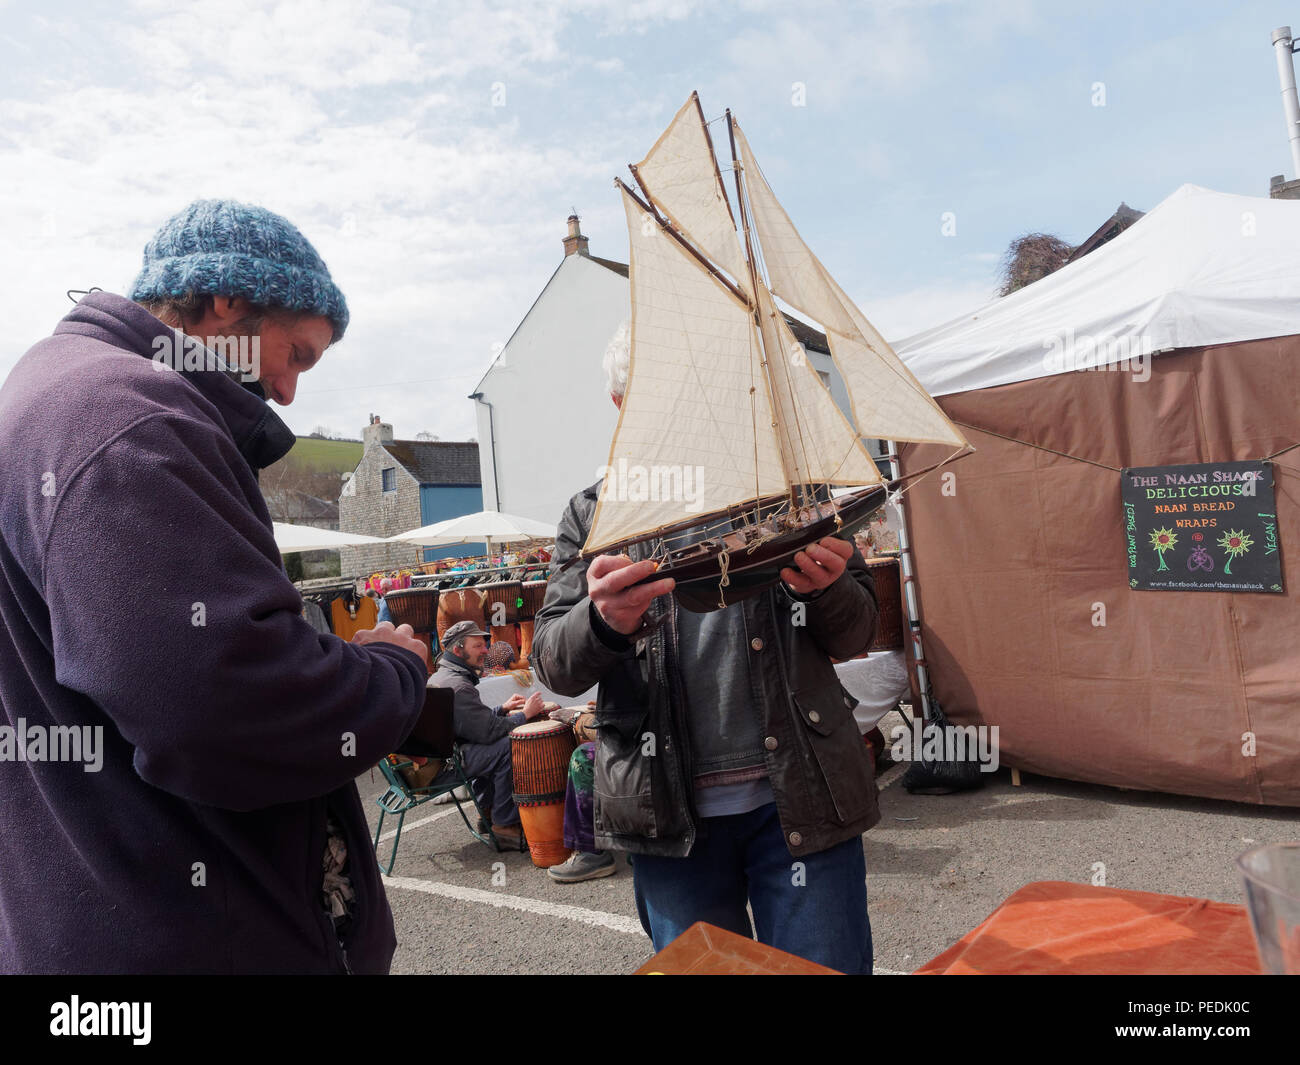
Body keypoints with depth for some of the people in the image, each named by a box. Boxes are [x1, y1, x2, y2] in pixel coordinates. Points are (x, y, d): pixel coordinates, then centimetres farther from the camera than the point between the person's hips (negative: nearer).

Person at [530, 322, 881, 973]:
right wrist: (603, 621, -26)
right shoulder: (594, 517, 4)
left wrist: (827, 590, -17)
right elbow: (553, 665, -2)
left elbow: (856, 635, 7)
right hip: (671, 816, 1)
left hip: (799, 798, 0)